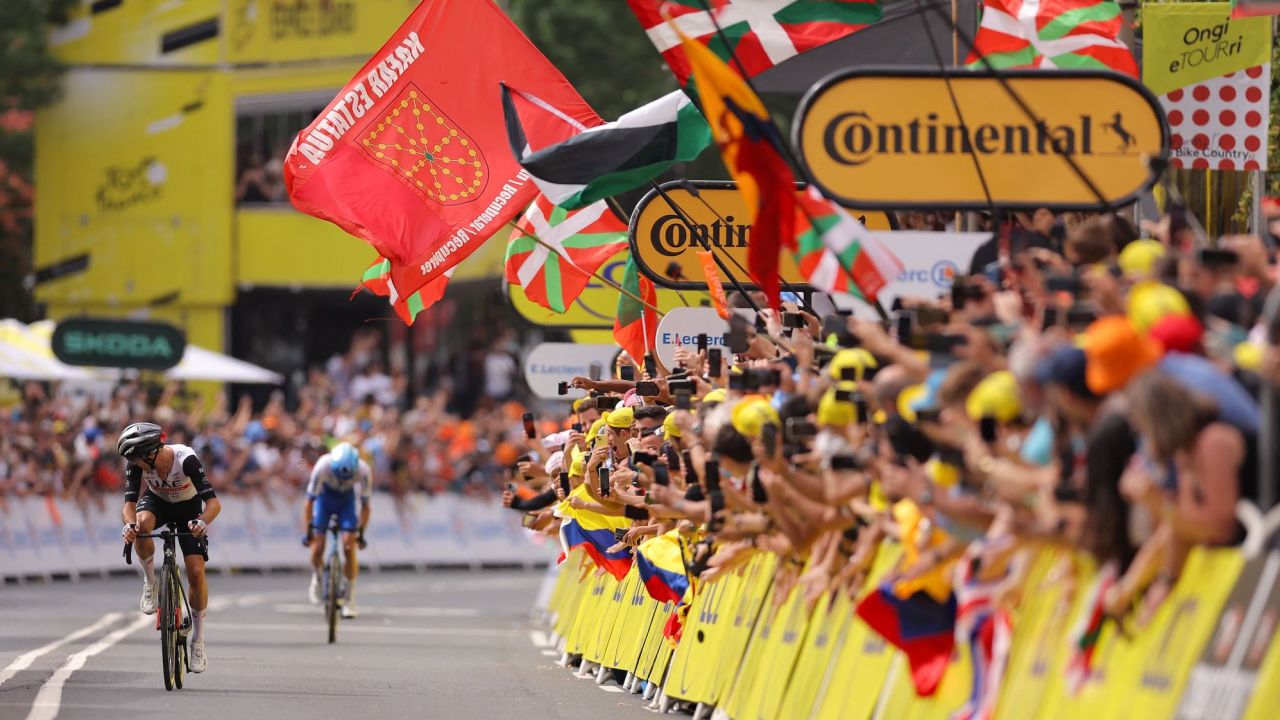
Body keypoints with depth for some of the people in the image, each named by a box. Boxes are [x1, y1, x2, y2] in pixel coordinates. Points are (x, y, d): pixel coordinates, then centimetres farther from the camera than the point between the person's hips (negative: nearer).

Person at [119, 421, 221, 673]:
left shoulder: (186, 459, -36)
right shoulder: (137, 463, -27)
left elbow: (214, 503, -39)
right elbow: (129, 502, -31)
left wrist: (202, 522, -60)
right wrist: (130, 524, -53)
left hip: (188, 507, -2)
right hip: (157, 501, 2)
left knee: (196, 572, -14)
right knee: (142, 525, -36)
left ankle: (198, 640, 2)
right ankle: (150, 582, -11)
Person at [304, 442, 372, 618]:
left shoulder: (363, 471, -32)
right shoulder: (322, 467, -35)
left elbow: (365, 505, -17)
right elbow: (310, 501, -24)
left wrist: (361, 533, -16)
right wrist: (308, 532, -22)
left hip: (347, 500, 0)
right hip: (325, 499, 0)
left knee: (349, 546, -13)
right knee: (317, 545, -11)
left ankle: (350, 599, -6)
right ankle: (316, 577, 22)